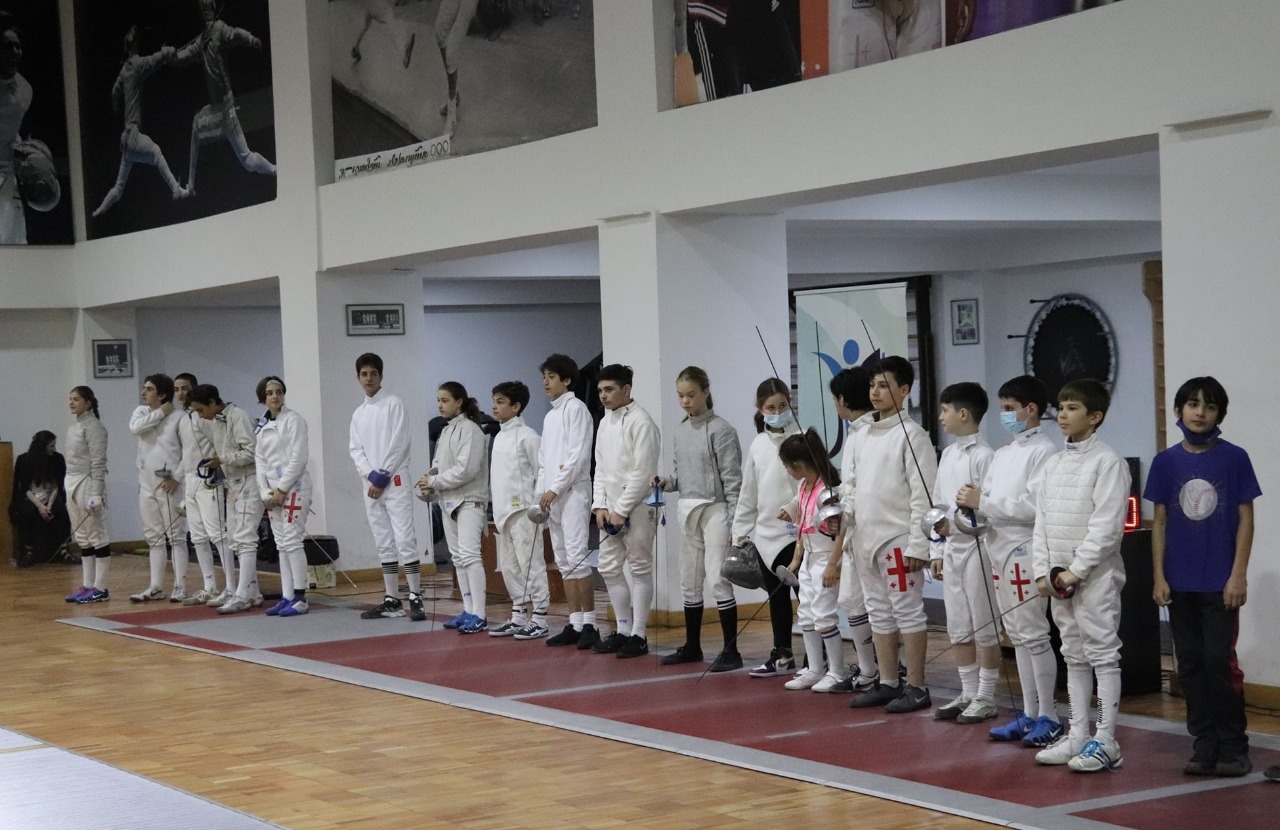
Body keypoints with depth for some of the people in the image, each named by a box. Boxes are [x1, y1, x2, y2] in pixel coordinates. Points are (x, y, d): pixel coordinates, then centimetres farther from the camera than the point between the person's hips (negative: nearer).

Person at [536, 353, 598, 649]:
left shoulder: (575, 408, -7)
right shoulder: (550, 415, 17)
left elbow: (578, 455, -15)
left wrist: (555, 489, -15)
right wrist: (541, 493, 8)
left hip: (572, 492, -9)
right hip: (552, 497, 9)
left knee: (577, 558, -13)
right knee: (564, 562, 7)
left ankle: (589, 625, -12)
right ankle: (574, 625, 10)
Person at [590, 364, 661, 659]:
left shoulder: (641, 422, -13)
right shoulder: (605, 423, 12)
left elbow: (642, 473, -17)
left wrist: (621, 510, -16)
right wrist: (600, 505, 3)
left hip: (637, 508, -8)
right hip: (612, 509, 8)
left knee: (639, 569, -2)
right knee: (609, 568, 10)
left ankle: (639, 635, 2)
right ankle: (623, 630, 19)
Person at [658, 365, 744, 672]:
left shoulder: (720, 429, -10)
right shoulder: (680, 431, 10)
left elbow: (732, 480, -12)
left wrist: (734, 523, -15)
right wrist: (665, 482, -4)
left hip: (715, 510, -7)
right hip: (688, 511, 7)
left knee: (717, 580, -11)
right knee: (689, 582, 13)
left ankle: (730, 651, -6)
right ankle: (692, 646, 24)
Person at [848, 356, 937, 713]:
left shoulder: (911, 434, -10)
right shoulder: (864, 435, 13)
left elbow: (923, 495, -14)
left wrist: (918, 545, -18)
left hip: (898, 540, -8)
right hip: (866, 538, 8)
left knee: (908, 612, -3)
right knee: (879, 613, 12)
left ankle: (916, 688, 2)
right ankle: (887, 683, 20)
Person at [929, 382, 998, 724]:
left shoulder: (983, 456, -13)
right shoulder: (947, 455, 12)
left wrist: (956, 522, -23)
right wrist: (936, 550, 13)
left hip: (976, 546, -8)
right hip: (951, 549, 8)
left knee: (984, 628, 0)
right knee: (959, 629, 12)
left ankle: (986, 698, 5)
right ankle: (968, 694, 20)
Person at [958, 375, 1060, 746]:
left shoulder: (1043, 451, -11)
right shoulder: (1003, 454, 15)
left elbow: (1035, 507, -21)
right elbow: (988, 502, 13)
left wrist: (983, 502, -20)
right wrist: (970, 504, -8)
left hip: (1025, 552, -8)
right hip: (1000, 549, 8)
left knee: (1033, 635, -5)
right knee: (1018, 636, 11)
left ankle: (1049, 717, 2)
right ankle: (1030, 714, 17)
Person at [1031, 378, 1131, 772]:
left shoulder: (1108, 461, -11)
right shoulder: (1054, 463, 11)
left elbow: (1107, 526, -17)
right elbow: (1042, 521, 11)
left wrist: (1076, 571, -18)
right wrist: (1042, 571, 3)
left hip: (1095, 575, -7)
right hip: (1060, 577, 7)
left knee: (1102, 655, -4)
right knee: (1074, 657, 12)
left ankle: (1105, 742, -1)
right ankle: (1078, 736, 18)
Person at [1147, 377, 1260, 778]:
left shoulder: (1234, 459, -3)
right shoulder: (1166, 462, 4)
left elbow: (1245, 518, -3)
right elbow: (1160, 521, 7)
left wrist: (1238, 575, -8)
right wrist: (1159, 576, 2)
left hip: (1220, 583, -3)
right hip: (1180, 583, 3)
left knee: (1219, 661, -5)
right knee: (1190, 664, 7)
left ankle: (1233, 746, 7)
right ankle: (1204, 745, 16)